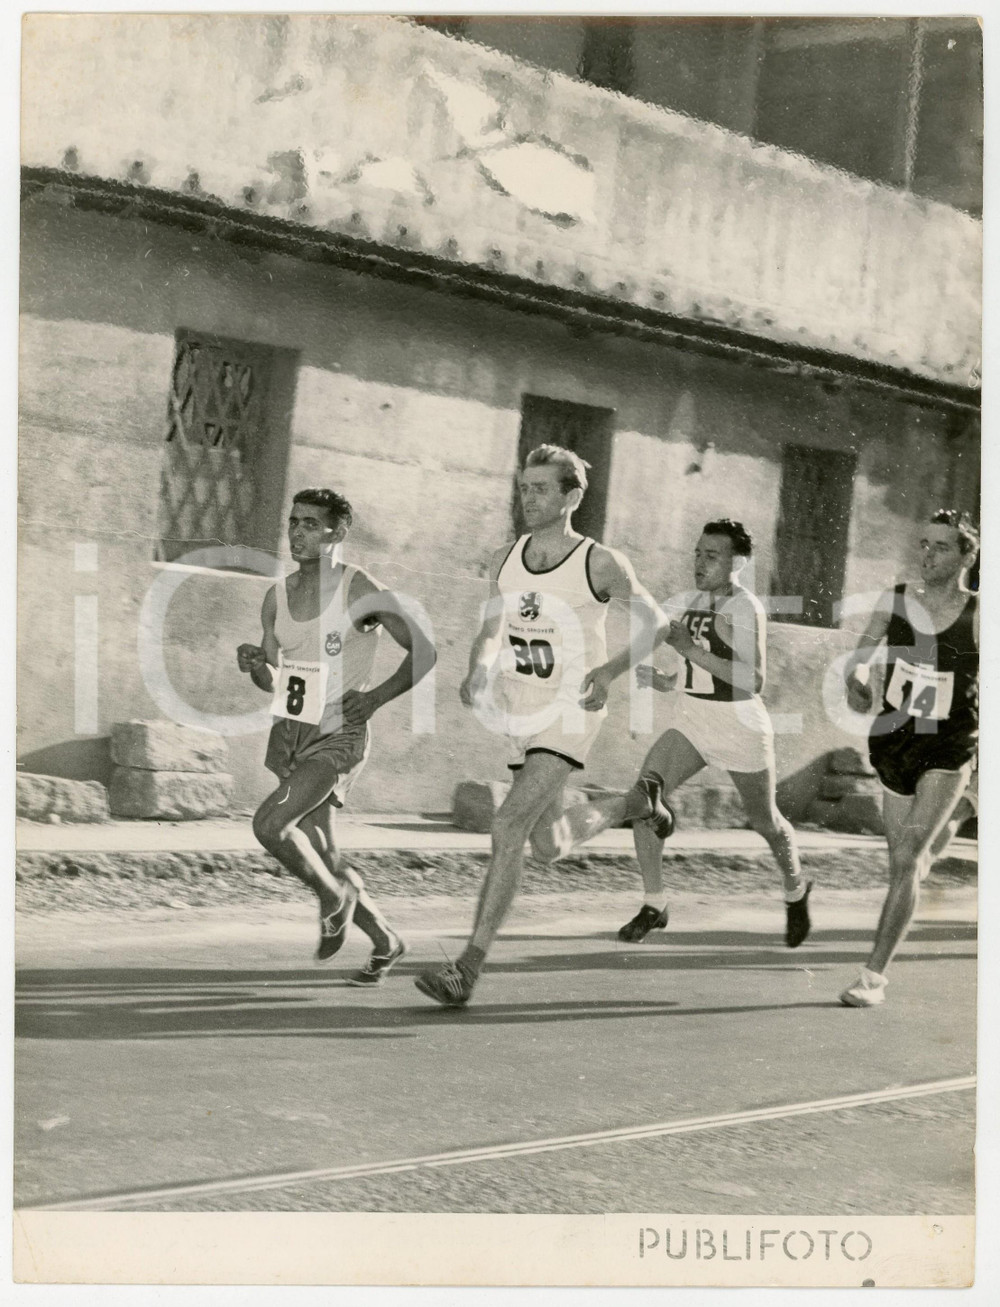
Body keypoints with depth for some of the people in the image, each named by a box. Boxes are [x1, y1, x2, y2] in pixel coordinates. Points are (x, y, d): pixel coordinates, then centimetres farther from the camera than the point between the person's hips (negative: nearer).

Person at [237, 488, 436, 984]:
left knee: (269, 824, -24)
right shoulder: (277, 596, 8)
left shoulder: (362, 591, -9)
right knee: (322, 857, 10)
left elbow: (424, 651, -6)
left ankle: (334, 895, 3)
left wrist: (377, 696, -15)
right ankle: (385, 942, 30)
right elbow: (271, 682, 14)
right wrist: (252, 663, -8)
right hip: (289, 734, 7)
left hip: (339, 736, -6)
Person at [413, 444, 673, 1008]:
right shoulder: (505, 560, 5)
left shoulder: (600, 563, -10)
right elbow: (491, 633, 15)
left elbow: (653, 621, -1)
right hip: (523, 710, 7)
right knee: (550, 846, 17)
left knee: (510, 824, -20)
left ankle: (469, 967, -19)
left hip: (572, 712, -7)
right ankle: (634, 802, 46)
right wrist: (478, 673, -7)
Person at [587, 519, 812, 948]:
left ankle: (796, 892, 43)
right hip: (689, 724, 5)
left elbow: (754, 680, -29)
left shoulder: (745, 609, -18)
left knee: (764, 822, 13)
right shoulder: (685, 606, 4)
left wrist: (693, 650, -32)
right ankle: (654, 905, -8)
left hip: (741, 728, -5)